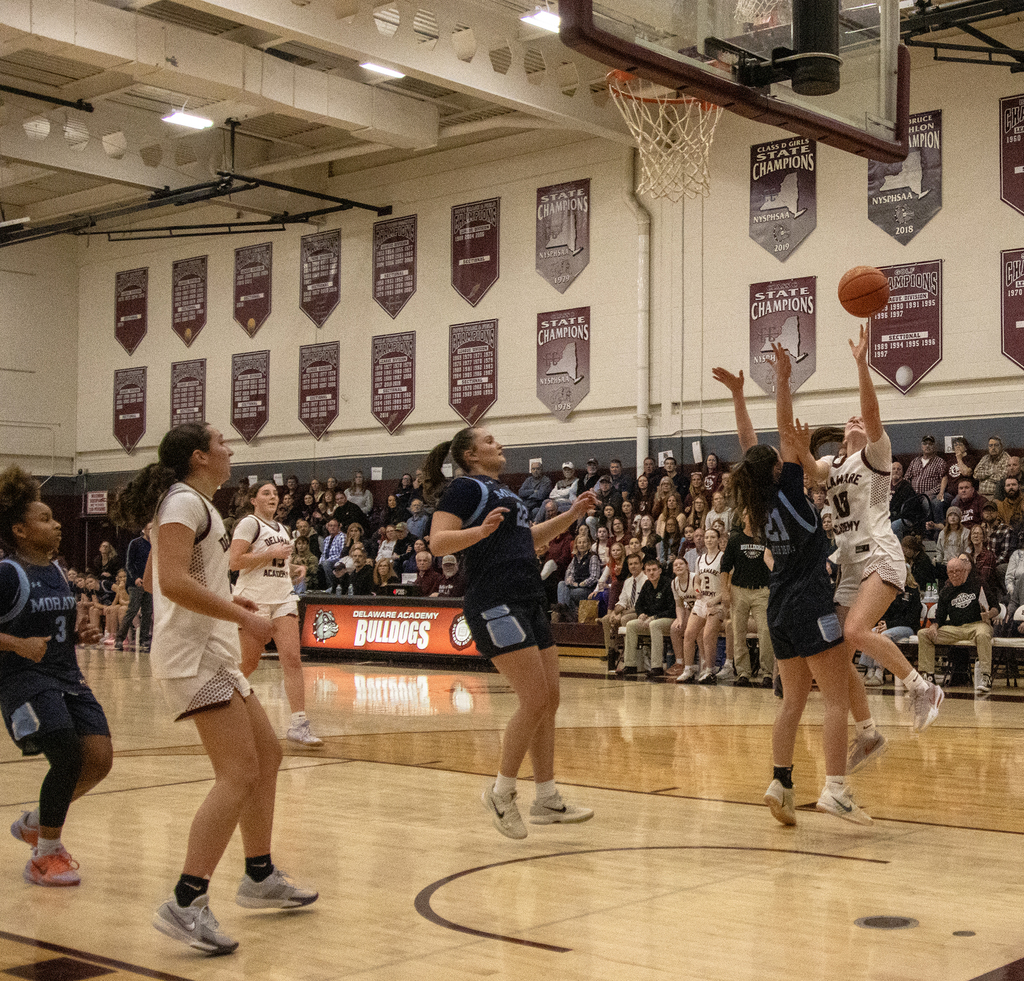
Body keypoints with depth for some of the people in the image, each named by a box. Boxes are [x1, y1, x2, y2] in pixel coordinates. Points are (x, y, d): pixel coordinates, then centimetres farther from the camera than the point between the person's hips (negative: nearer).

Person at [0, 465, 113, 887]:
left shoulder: (56, 571, 13)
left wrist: (80, 635, 8)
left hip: (67, 678, 8)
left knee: (100, 758, -4)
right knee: (68, 759, -19)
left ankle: (34, 822, 21)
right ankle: (45, 856, 2)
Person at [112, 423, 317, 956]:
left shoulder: (195, 504, 19)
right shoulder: (185, 501, -12)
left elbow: (153, 579, 26)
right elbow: (174, 581, -24)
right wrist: (242, 617, -22)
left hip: (212, 652, 11)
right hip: (193, 654, -11)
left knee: (267, 753, 17)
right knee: (238, 775, -17)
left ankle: (260, 877, 28)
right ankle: (186, 905, -18)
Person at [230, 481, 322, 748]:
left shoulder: (283, 529, 18)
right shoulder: (249, 523, -6)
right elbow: (235, 562, -16)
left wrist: (295, 568, 11)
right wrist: (271, 554, -16)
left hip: (283, 599, 6)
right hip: (254, 600, -6)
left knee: (292, 658, -9)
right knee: (248, 663, 2)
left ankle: (298, 723, -13)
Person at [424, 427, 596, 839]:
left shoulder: (500, 491, 23)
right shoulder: (466, 488, -4)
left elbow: (528, 539, 34)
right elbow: (438, 540, -15)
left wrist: (571, 515, 25)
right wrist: (481, 530, -31)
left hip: (528, 603, 9)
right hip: (495, 603, -9)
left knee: (549, 700, 8)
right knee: (535, 700, -12)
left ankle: (547, 799, 15)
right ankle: (501, 793, 2)